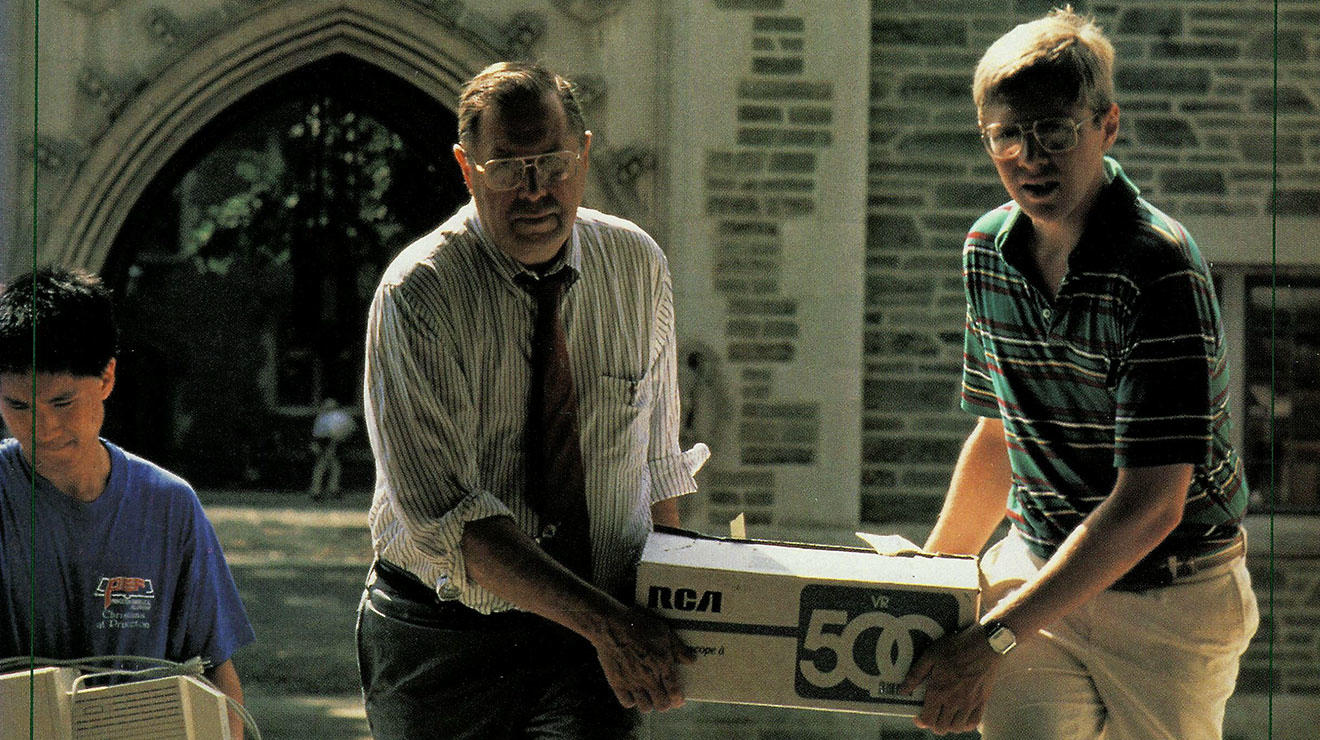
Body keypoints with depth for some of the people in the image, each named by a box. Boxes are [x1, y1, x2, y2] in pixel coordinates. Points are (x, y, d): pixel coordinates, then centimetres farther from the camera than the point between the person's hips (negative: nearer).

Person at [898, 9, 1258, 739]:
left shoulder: (1160, 268, -20)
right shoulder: (988, 250, 2)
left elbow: (1150, 506, -25)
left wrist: (993, 640, -27)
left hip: (1169, 594, -4)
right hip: (1035, 569, 5)